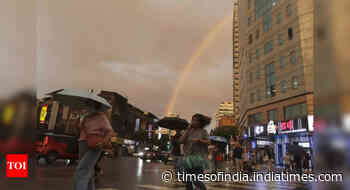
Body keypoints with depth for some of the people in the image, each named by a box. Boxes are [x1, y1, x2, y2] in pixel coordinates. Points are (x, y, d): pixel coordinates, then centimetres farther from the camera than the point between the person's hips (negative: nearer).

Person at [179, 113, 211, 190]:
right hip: (189, 158, 5)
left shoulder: (203, 131, 1)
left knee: (196, 180, -12)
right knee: (188, 181, 4)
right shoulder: (189, 131, 10)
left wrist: (199, 140, -24)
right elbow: (181, 140, -1)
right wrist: (188, 130, -3)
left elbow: (208, 141, -9)